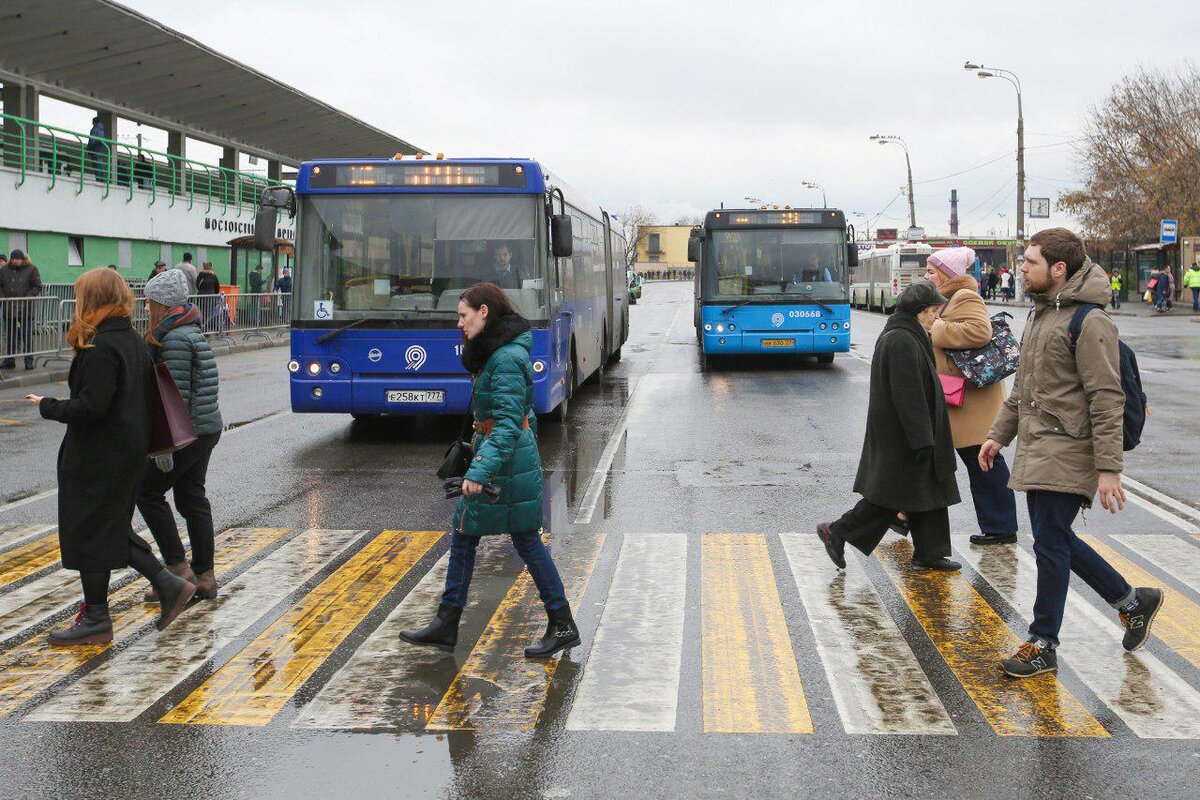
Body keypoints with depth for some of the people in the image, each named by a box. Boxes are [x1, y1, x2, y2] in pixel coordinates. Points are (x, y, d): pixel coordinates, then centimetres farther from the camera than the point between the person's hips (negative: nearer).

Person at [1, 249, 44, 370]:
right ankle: (10, 360, 18)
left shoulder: (31, 270, -1)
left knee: (27, 335, 0)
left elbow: (37, 287, -3)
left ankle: (29, 360, 5)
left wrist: (27, 298, -14)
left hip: (26, 309, -4)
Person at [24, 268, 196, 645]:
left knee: (90, 533, 3)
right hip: (129, 452, 9)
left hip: (100, 457, -9)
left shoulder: (101, 347, -20)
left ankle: (96, 618, 12)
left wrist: (48, 406, -9)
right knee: (111, 528, 19)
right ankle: (168, 584, 15)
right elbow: (146, 397, 15)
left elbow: (90, 408, -24)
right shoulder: (133, 340, 9)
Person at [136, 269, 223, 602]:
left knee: (148, 492, 2)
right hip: (207, 428, 10)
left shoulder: (175, 339, -17)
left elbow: (177, 394, -21)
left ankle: (178, 569, 1)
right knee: (193, 499, 13)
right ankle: (204, 576, 17)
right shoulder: (190, 333, 14)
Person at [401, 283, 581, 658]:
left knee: (527, 541, -1)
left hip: (507, 461, -10)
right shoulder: (496, 352, 11)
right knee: (463, 536, 11)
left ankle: (563, 626, 11)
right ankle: (446, 625, 17)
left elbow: (508, 423, -25)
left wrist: (479, 471, -33)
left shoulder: (506, 358, -19)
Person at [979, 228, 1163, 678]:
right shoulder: (1042, 313, 14)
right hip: (1036, 450, 9)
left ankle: (1043, 646, 7)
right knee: (1055, 540, 14)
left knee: (1050, 544, -4)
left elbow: (1107, 401, -18)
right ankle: (1133, 601, 30)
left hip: (1067, 452, -9)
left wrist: (1108, 468, -21)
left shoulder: (1089, 322, -15)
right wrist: (1000, 434, 20)